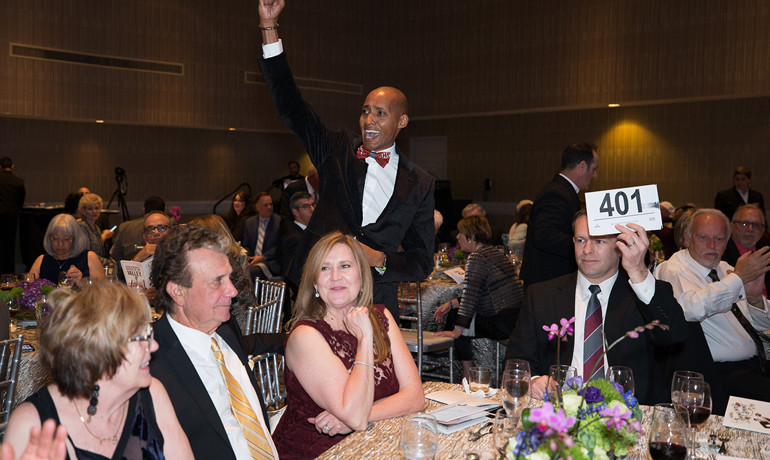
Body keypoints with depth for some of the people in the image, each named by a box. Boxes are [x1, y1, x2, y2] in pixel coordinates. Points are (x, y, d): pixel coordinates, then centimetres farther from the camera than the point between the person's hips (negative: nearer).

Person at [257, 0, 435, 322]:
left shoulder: (420, 184, 6)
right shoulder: (338, 151, 8)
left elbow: (423, 263, 8)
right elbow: (290, 107, 3)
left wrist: (380, 260, -12)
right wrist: (269, 26, -3)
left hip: (375, 303, 0)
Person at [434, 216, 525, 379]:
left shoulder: (477, 257, -12)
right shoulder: (495, 252, 18)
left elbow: (470, 295, -17)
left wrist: (456, 331, -13)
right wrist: (451, 304, 21)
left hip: (503, 325, -10)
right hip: (517, 319, 10)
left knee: (456, 323, 6)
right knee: (454, 316, 20)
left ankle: (468, 375, 13)